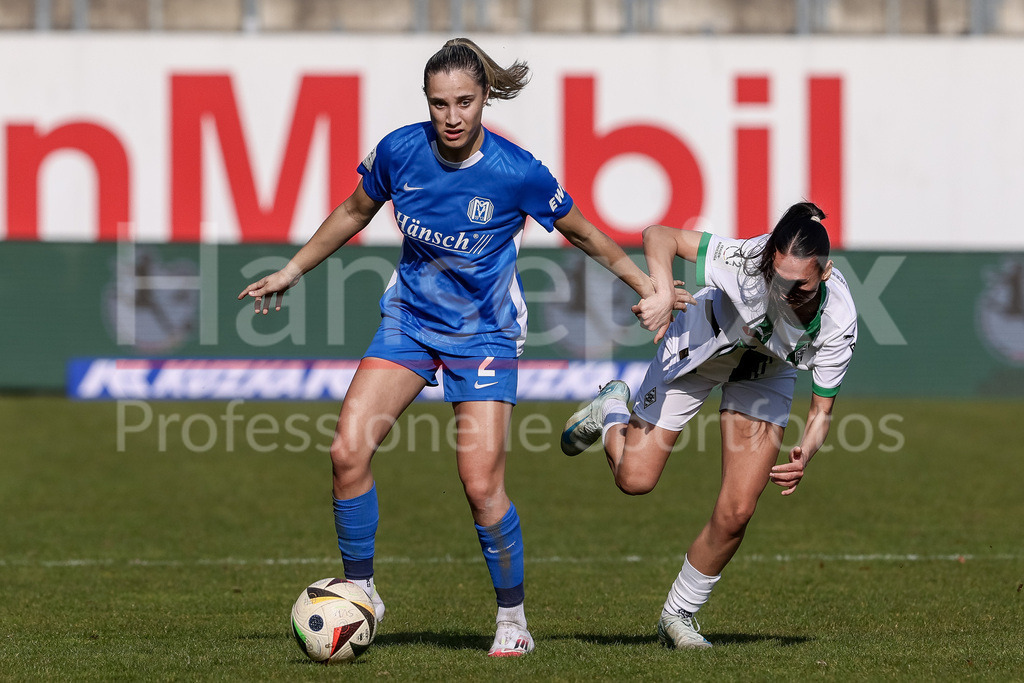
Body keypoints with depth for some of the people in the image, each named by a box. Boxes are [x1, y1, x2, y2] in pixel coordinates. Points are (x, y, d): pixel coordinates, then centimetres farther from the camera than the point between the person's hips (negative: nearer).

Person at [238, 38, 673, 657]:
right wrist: (293, 271, 15)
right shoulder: (400, 150, -12)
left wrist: (649, 287, 1)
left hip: (484, 334, -3)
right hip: (409, 319, 3)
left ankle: (514, 621, 7)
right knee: (349, 450, -14)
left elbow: (584, 235, -3)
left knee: (482, 483, -12)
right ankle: (360, 590, 5)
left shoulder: (517, 173, -21)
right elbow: (355, 213, 8)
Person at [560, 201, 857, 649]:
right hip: (702, 343, -1)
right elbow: (659, 236, -33)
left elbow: (822, 411, -21)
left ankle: (678, 615, 16)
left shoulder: (839, 321, -32)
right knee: (635, 478, -2)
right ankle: (611, 411, 34)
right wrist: (662, 294, -50)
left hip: (766, 373, 2)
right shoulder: (747, 260, -40)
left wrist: (804, 457, -41)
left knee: (736, 512, -8)